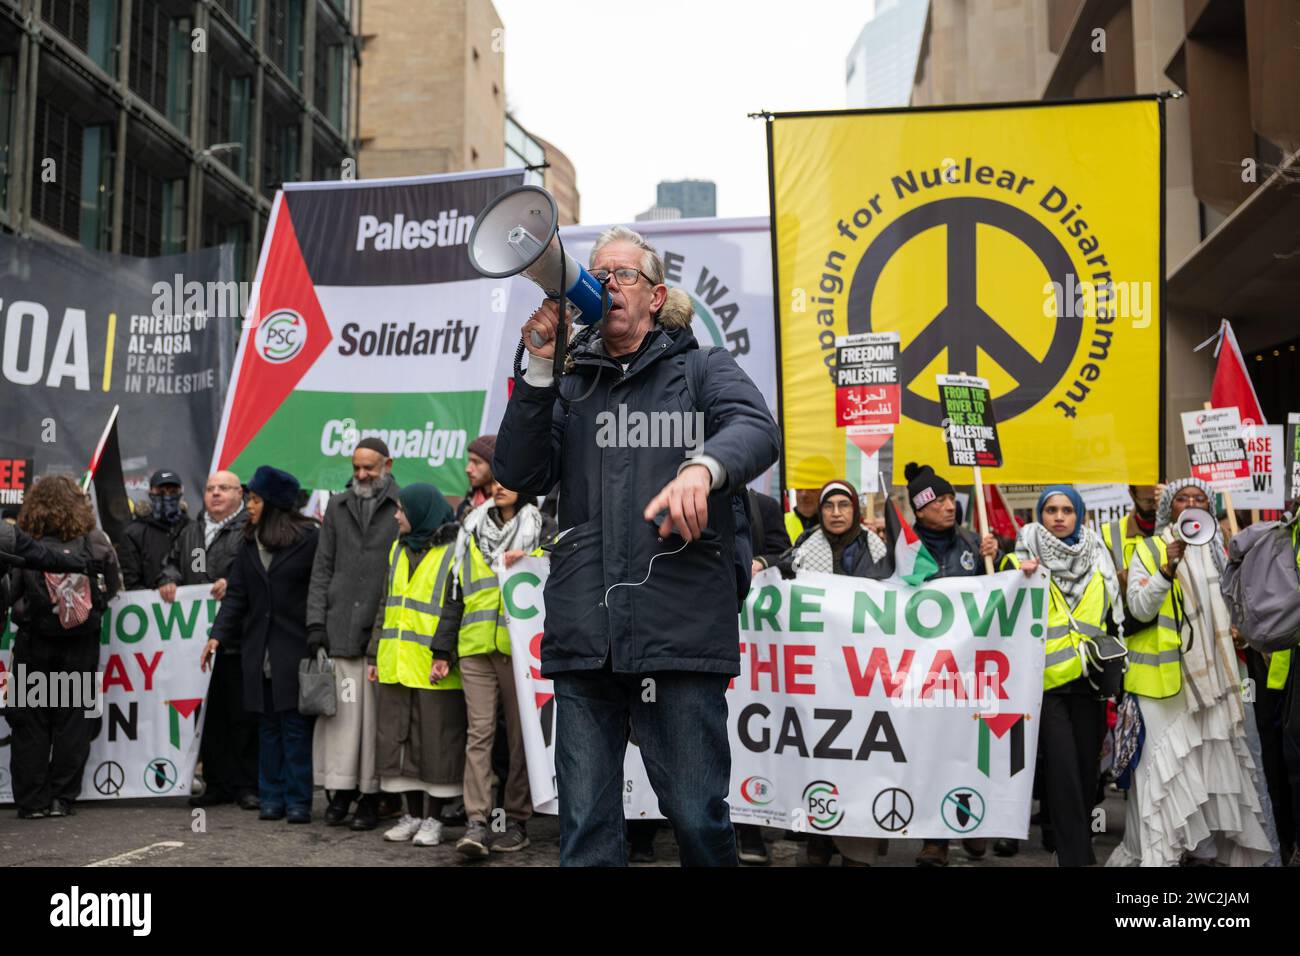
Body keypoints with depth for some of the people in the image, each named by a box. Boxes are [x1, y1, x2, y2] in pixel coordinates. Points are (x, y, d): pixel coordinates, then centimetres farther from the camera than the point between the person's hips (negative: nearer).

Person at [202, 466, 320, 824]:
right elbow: (236, 594, 12)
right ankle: (272, 797, 16)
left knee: (295, 725, -2)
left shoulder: (309, 538, -6)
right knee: (267, 726, 9)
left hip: (295, 649, -5)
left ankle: (298, 800, 5)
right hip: (258, 650, 6)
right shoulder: (249, 542, 13)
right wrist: (218, 635, 2)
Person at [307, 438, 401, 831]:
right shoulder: (337, 506, 15)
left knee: (375, 713, 0)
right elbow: (323, 567, 14)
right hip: (340, 628, 3)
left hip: (384, 630, -3)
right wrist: (316, 621, 5)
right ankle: (341, 791, 12)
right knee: (340, 710, 3)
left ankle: (370, 796, 8)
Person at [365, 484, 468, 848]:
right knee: (400, 738, 10)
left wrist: (446, 655, -20)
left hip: (434, 668, -7)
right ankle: (413, 814, 20)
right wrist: (374, 654, 16)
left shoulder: (453, 553, -6)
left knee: (435, 741, 1)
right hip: (395, 666, 7)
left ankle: (433, 818, 12)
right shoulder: (398, 551, 17)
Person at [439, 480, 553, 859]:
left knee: (521, 734, 3)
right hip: (475, 648, 2)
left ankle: (516, 820, 12)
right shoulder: (471, 532, 16)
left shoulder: (542, 529, 8)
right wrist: (443, 649, 14)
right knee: (480, 732, -4)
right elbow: (454, 593, 17)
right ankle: (476, 823, -7)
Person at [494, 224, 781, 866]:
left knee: (697, 818, 0)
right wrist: (538, 367, 1)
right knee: (585, 827, 6)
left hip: (679, 627, -2)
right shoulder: (569, 383, 20)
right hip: (584, 637, 3)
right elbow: (520, 475, 8)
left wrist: (703, 466, -29)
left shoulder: (701, 368, 13)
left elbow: (757, 428, -7)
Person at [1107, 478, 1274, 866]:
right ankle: (1156, 850, 0)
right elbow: (1139, 609, -14)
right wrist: (1167, 570, -25)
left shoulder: (1216, 549, 12)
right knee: (1163, 759, -6)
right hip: (1163, 674, -5)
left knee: (1209, 757, 9)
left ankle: (1202, 847, 20)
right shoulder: (1150, 549, -4)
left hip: (1208, 673, 5)